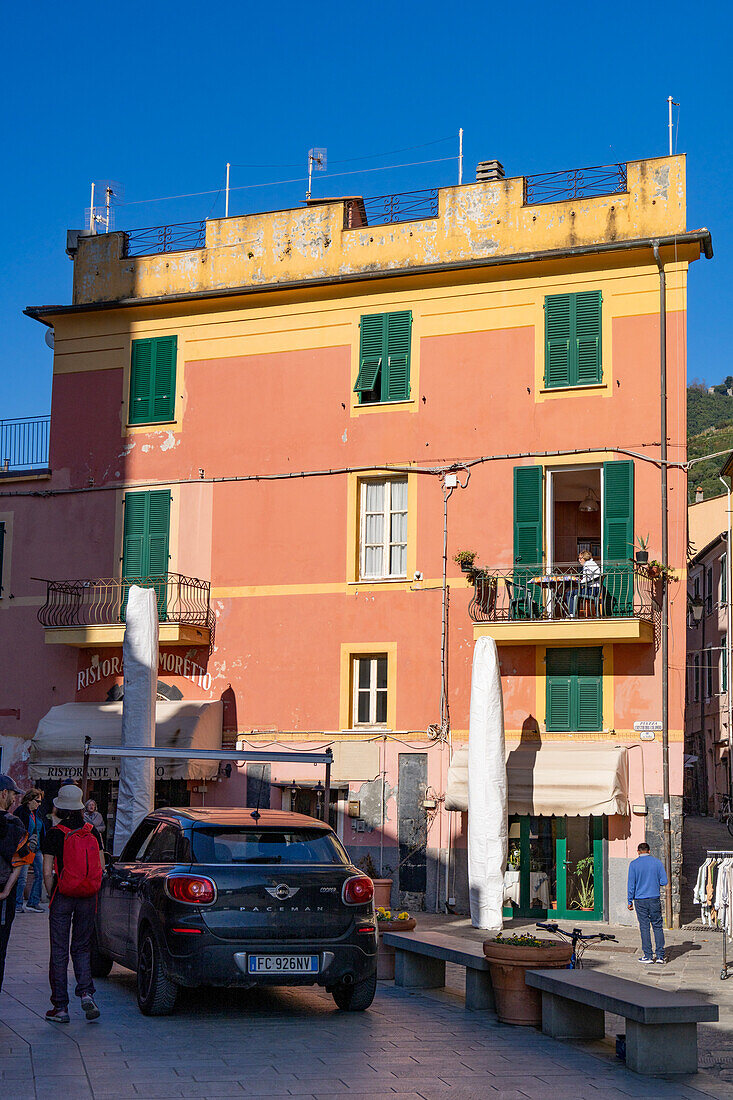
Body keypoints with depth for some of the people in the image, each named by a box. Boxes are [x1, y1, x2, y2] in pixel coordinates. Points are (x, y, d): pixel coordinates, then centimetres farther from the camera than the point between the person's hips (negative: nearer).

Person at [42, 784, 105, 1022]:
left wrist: (52, 896, 4)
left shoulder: (55, 834, -9)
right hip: (88, 898, 3)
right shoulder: (92, 831, 3)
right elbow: (101, 866, 5)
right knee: (82, 948, 16)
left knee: (59, 951, 5)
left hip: (62, 897, -3)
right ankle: (86, 993, -4)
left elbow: (47, 873, -10)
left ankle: (60, 1007, 8)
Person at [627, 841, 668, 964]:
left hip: (640, 900, -1)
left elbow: (631, 884, -3)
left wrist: (630, 901, 4)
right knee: (657, 926, 7)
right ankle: (660, 955, 4)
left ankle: (648, 956, 3)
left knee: (645, 927, 3)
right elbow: (664, 881, 0)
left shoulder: (634, 864, -3)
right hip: (654, 899, 1)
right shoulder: (657, 862, 0)